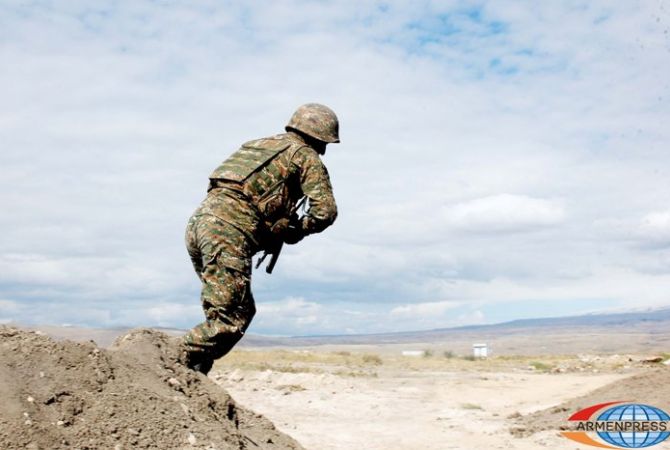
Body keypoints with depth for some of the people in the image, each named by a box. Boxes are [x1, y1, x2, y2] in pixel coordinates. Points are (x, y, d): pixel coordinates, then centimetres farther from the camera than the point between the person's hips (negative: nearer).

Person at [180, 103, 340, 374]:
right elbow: (325, 210, -3)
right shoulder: (305, 156, 8)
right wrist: (296, 231, 15)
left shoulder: (259, 144, 31)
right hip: (228, 232, -8)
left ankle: (192, 374, 13)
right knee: (230, 319, -6)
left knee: (242, 310, 16)